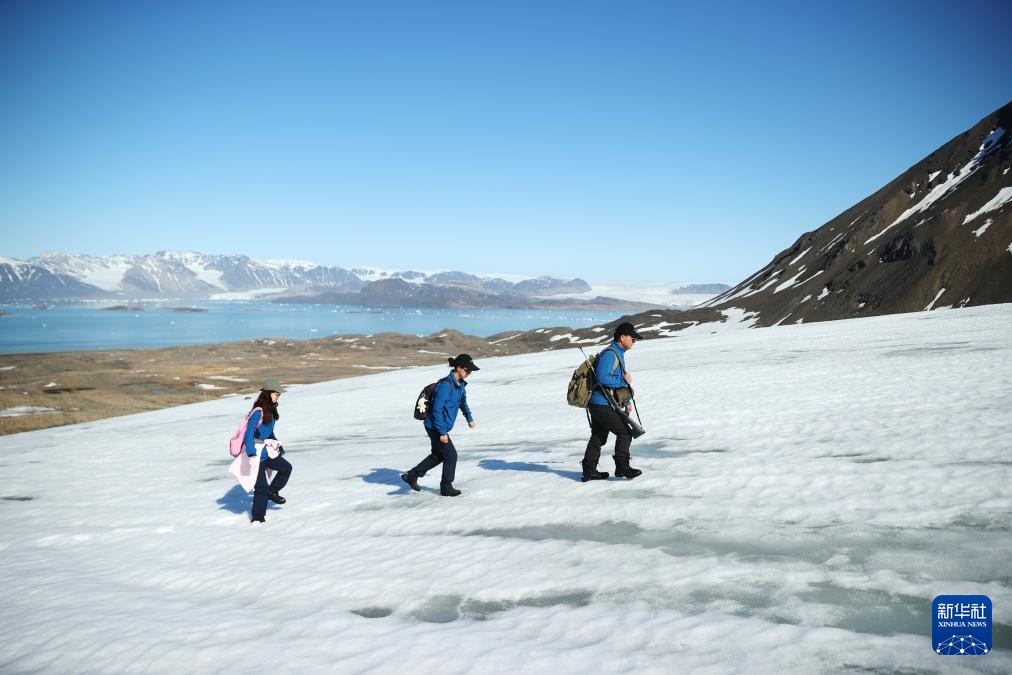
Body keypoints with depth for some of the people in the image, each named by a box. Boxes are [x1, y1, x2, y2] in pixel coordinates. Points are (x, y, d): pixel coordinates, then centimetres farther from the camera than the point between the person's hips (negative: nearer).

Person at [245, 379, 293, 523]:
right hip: (256, 453, -9)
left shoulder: (270, 410, 8)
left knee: (286, 468, 12)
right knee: (261, 486, -3)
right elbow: (249, 433, -25)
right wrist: (251, 453, -30)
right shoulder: (258, 412, -21)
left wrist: (278, 445, 21)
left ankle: (272, 492, 26)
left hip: (266, 451, 9)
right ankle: (257, 517, 8)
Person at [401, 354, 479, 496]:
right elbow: (437, 409, -25)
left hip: (438, 427, 10)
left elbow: (462, 401, 25)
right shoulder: (446, 384, -25)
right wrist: (442, 432, -23)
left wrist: (470, 418, 28)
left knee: (438, 455, 20)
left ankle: (411, 476, 28)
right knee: (451, 455, 0)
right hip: (435, 427, -10)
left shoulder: (460, 384, 4)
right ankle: (446, 487, 15)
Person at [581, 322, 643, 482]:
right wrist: (624, 380, -17)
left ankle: (589, 471, 20)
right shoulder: (609, 354, -17)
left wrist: (627, 401, 23)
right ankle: (622, 468, 2)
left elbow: (618, 381, 26)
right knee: (625, 433, -5)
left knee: (598, 438, 14)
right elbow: (602, 378, -28)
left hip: (599, 404, 10)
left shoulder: (618, 354, 18)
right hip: (602, 405, -10)